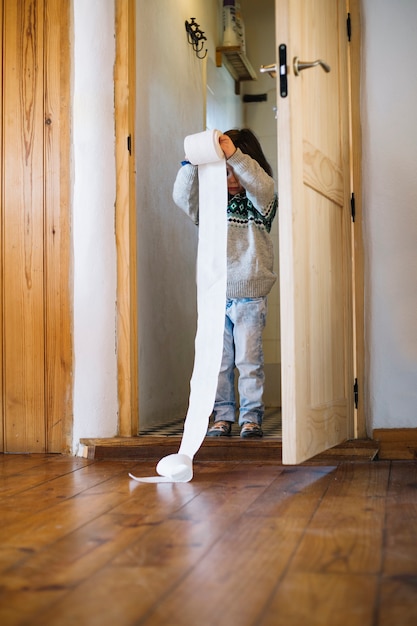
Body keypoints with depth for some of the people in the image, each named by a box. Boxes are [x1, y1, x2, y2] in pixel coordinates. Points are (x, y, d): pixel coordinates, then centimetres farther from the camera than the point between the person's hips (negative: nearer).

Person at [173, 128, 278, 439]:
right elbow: (183, 196, -4)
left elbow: (261, 186, -20)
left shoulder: (259, 202, 1)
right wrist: (192, 163, -20)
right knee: (218, 360, 6)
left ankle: (251, 417, 8)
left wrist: (234, 155, -31)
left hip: (250, 295, -3)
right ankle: (223, 415, 14)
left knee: (249, 359, 0)